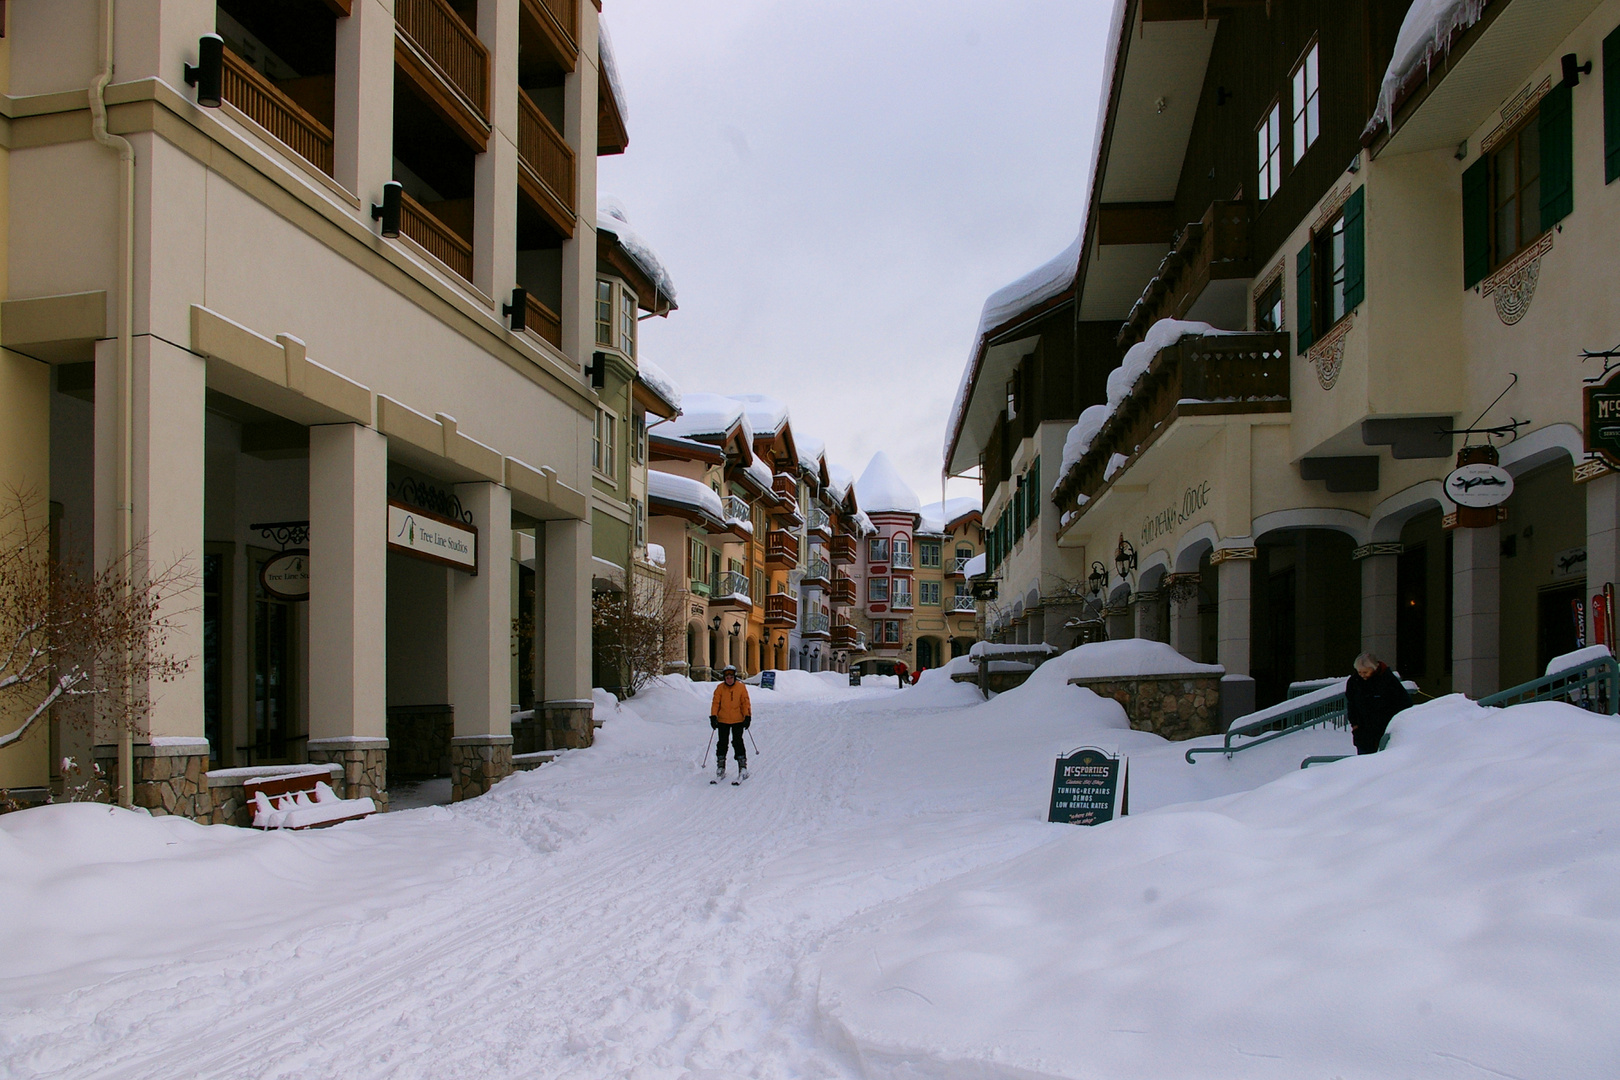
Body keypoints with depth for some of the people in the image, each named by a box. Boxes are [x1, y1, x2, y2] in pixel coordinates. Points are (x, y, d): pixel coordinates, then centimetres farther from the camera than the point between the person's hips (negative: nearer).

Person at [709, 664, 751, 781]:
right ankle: (720, 768, 13)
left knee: (738, 743, -4)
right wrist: (713, 716, -8)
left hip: (738, 720, -1)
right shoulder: (720, 688, 0)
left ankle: (743, 767, 3)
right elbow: (715, 703, 1)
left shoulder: (741, 687, -1)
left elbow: (746, 703, 2)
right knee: (722, 743, 5)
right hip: (723, 721, 1)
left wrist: (747, 717, -5)